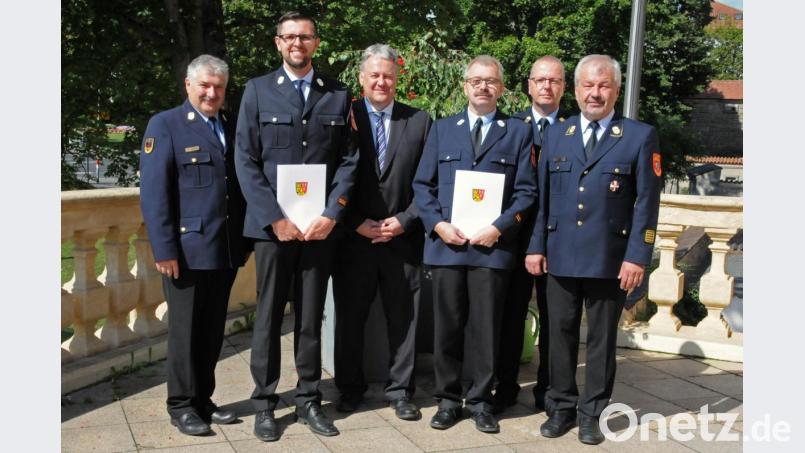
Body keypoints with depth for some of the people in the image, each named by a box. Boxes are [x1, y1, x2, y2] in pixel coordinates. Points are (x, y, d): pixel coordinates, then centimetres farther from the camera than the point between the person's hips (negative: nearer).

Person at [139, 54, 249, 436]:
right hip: (187, 250, -5)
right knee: (185, 330, 4)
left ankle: (203, 400, 24)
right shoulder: (165, 125, -2)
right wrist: (165, 249, -15)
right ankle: (181, 405, 16)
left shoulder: (233, 128, 13)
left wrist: (245, 241, 8)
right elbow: (153, 193, -9)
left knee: (213, 331, 12)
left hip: (227, 251, 5)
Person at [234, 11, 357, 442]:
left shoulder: (338, 95, 8)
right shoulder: (258, 91, 4)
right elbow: (246, 161, -1)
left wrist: (331, 214, -8)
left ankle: (309, 400, 17)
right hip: (272, 223, -1)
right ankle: (264, 403, 14)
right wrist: (275, 218, -10)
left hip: (320, 224, 1)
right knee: (268, 314, 4)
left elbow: (347, 160, 5)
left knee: (312, 316, 8)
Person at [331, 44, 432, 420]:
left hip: (403, 237, 1)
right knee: (349, 317, 8)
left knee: (403, 317, 7)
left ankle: (400, 390, 20)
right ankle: (350, 388, 24)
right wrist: (357, 223, -8)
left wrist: (404, 220, -7)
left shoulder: (419, 121, 6)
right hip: (354, 238, 0)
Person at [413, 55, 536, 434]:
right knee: (447, 325, 6)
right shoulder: (442, 129, 13)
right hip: (446, 243, 1)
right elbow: (422, 184, 9)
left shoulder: (518, 132, 8)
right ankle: (448, 399, 17)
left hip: (493, 245, -1)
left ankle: (481, 401, 16)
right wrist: (438, 224, -6)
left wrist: (499, 228, -10)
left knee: (486, 327, 4)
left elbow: (526, 191, 2)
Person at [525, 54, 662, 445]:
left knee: (601, 339, 8)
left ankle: (592, 414, 20)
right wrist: (536, 246, 4)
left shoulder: (640, 136, 0)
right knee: (560, 335, 9)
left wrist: (637, 256, -9)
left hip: (609, 261, -2)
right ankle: (561, 408, 22)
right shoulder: (556, 135, 10)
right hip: (560, 256, 3)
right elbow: (541, 197, 10)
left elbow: (646, 203, -3)